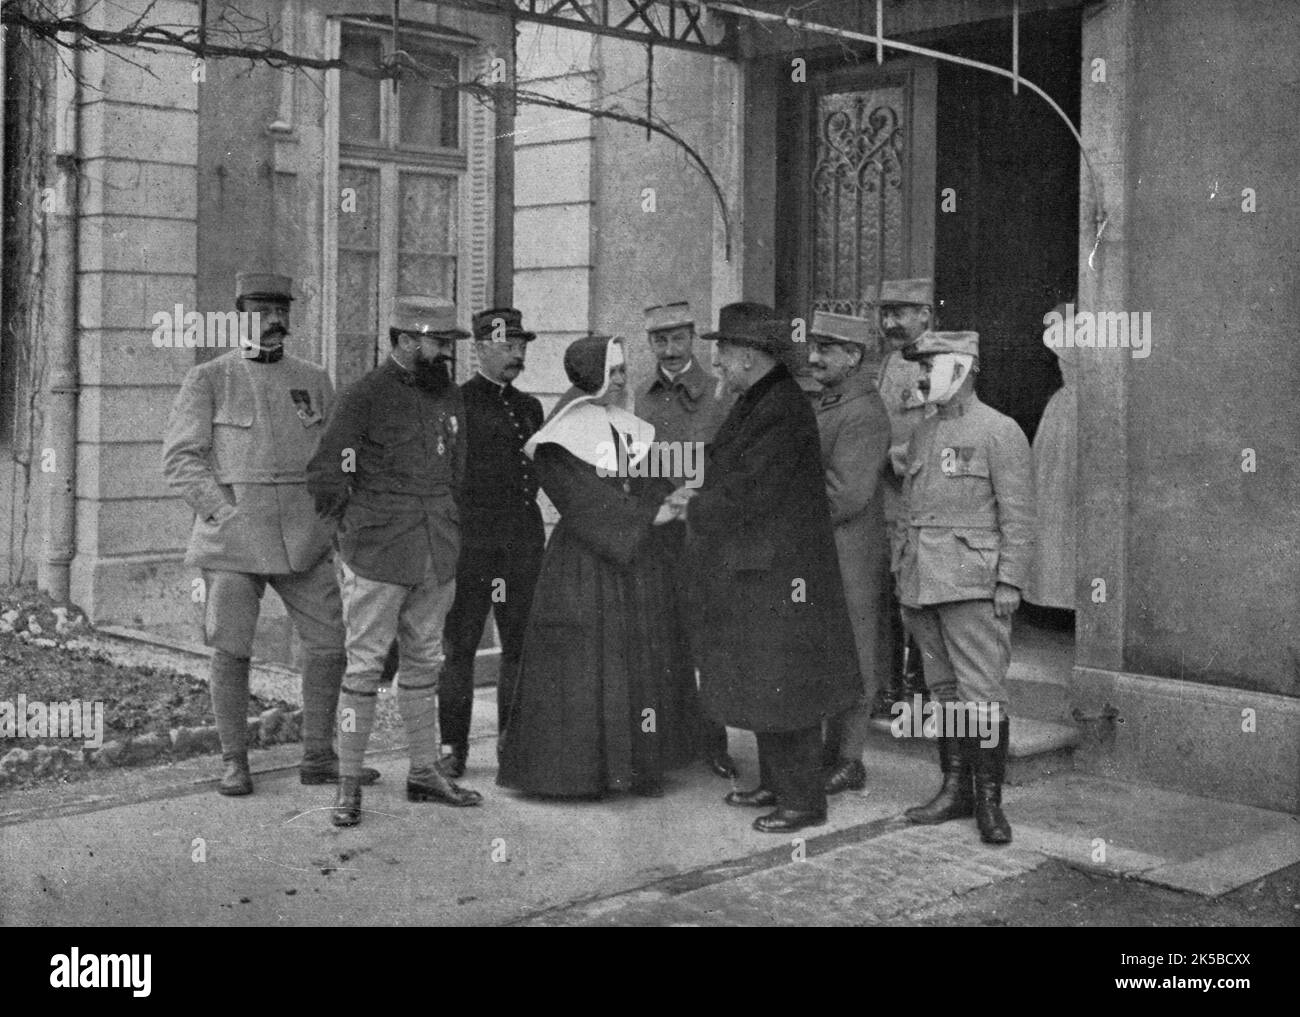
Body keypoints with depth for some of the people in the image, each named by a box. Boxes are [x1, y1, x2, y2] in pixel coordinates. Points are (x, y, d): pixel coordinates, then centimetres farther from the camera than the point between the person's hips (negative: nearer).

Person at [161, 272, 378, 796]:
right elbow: (180, 459, -5)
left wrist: (331, 519, 1)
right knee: (230, 650, -1)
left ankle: (318, 759, 14)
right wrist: (225, 513, -13)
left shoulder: (313, 380, 9)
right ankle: (234, 764, 14)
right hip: (232, 534, -3)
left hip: (302, 537, 3)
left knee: (330, 642, 1)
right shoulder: (207, 379, -1)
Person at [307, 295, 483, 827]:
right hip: (377, 560, -6)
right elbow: (322, 477, -8)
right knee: (364, 667, -2)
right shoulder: (363, 398, -11)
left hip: (437, 556, 6)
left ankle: (424, 773, 24)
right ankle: (348, 786, 5)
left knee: (424, 663, 14)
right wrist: (358, 524, 1)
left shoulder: (449, 396, 10)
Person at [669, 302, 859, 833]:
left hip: (777, 572, -10)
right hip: (749, 572, 10)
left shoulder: (782, 411, -21)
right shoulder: (755, 404, 11)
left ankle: (804, 801, 8)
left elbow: (750, 496, -23)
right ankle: (775, 783, 30)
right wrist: (701, 494, -1)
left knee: (783, 685, -2)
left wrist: (695, 507, -9)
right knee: (761, 684, 18)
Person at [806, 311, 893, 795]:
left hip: (847, 559, -9)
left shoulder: (864, 414, -17)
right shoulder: (826, 405, 15)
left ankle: (847, 761, 9)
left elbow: (848, 494, -22)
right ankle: (834, 753, 23)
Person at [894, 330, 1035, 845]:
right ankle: (955, 790, 20)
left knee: (982, 695, -6)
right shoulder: (922, 435, 16)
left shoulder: (999, 432, -5)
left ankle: (990, 801, 1)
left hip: (973, 585, -7)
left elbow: (1018, 517, -8)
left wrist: (1009, 584, -13)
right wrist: (903, 585, 17)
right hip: (924, 586, 7)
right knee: (944, 691, 12)